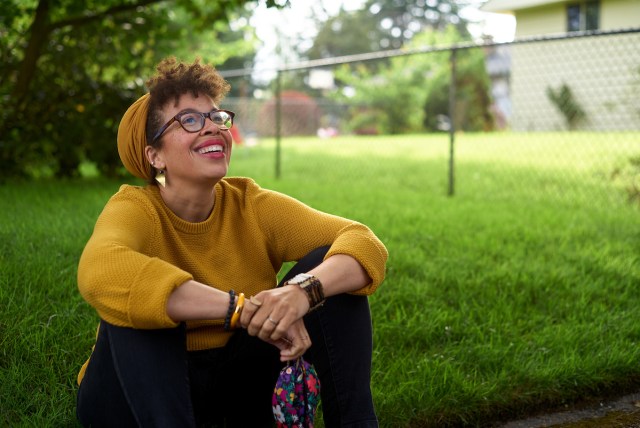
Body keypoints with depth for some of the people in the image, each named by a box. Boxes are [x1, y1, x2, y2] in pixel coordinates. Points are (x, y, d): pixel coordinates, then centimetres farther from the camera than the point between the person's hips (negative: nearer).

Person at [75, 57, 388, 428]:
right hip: (140, 389, -3)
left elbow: (367, 245, -19)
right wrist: (243, 309, -46)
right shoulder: (135, 209, -19)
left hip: (239, 394, 3)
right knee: (133, 304, -34)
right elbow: (100, 273, -44)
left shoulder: (251, 206, -10)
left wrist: (304, 290, -41)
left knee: (328, 265, -14)